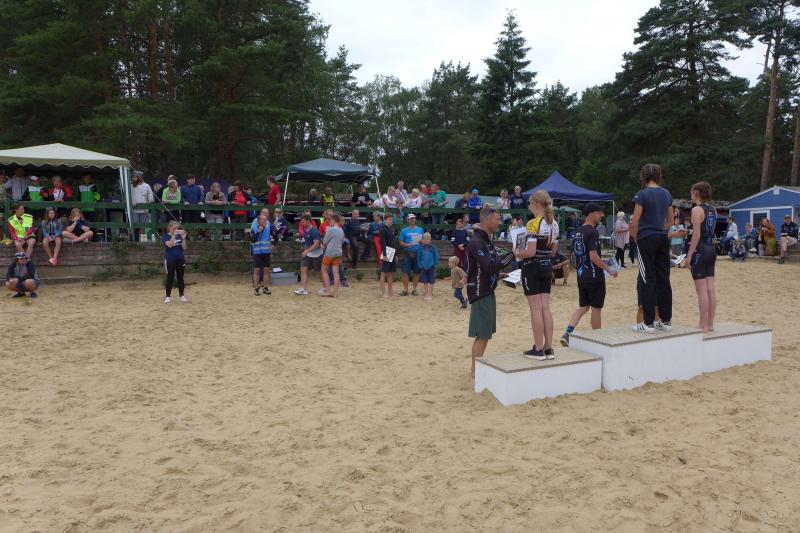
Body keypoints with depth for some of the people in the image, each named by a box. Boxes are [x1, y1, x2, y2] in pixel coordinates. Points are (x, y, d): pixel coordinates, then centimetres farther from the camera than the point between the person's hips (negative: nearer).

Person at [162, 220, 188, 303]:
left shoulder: (179, 236, 8)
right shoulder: (165, 236, -1)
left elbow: (184, 247, 3)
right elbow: (169, 245, -19)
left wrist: (183, 238, -9)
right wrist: (174, 235, -20)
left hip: (180, 259, 3)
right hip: (170, 260, -3)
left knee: (180, 278, 6)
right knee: (170, 278, 0)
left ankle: (182, 296, 11)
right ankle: (168, 297, 8)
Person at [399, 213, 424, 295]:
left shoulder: (420, 230, 10)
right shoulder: (404, 230, 6)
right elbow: (401, 242, 5)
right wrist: (407, 245, -14)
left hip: (417, 253, 1)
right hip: (407, 254, -1)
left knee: (417, 272, 3)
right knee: (405, 272, -5)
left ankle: (414, 289, 13)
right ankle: (405, 290, 1)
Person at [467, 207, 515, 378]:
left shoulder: (486, 240, 15)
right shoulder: (476, 242, -18)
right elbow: (489, 266, -26)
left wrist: (499, 273, 8)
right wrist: (512, 255, -25)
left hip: (488, 291, 10)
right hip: (480, 293, -10)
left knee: (486, 333, 14)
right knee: (482, 335, -5)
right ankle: (475, 371, 3)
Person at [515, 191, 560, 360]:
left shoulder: (533, 223, -15)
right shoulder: (554, 224, 9)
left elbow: (530, 251, -21)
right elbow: (553, 251, 13)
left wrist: (518, 253, -3)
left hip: (532, 266, -7)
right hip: (547, 266, 7)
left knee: (536, 308, -2)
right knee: (545, 308, 10)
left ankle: (538, 350, 5)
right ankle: (549, 348, 14)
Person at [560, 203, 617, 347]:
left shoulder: (577, 233, 10)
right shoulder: (592, 232, -16)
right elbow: (593, 256, -22)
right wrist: (608, 269, -13)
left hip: (581, 276, 8)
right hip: (594, 276, -8)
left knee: (583, 307, 13)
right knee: (596, 308, 4)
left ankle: (568, 333, -3)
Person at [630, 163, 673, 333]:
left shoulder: (643, 194, -10)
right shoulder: (666, 194, 10)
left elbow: (634, 222, -13)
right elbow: (670, 220, 17)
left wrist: (635, 238, 1)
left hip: (646, 239, -6)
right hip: (663, 239, 6)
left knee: (648, 281, -4)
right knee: (664, 279, 9)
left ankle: (648, 323, -2)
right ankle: (666, 320, 15)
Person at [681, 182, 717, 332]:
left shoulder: (696, 210, -12)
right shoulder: (713, 210, 12)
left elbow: (697, 235, -17)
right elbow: (709, 231, 15)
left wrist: (689, 255, -14)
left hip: (700, 251, -8)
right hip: (711, 250, 8)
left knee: (702, 290, -4)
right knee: (711, 289, 8)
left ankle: (703, 325, 0)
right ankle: (710, 324, 13)